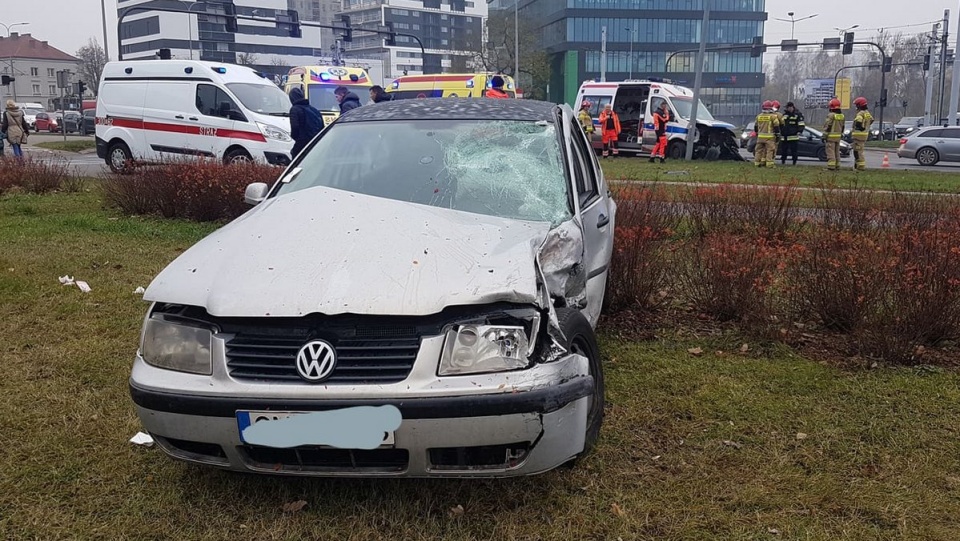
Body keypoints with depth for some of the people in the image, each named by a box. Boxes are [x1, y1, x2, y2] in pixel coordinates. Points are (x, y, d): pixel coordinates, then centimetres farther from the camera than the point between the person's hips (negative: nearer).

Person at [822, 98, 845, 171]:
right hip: (838, 136, 8)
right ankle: (837, 165, 16)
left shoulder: (831, 115, -14)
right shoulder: (842, 116, 10)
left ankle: (831, 166, -11)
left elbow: (827, 127, -15)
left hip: (831, 136, -8)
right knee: (837, 151, 14)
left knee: (830, 152, -7)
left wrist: (824, 136, -11)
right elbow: (842, 127, 16)